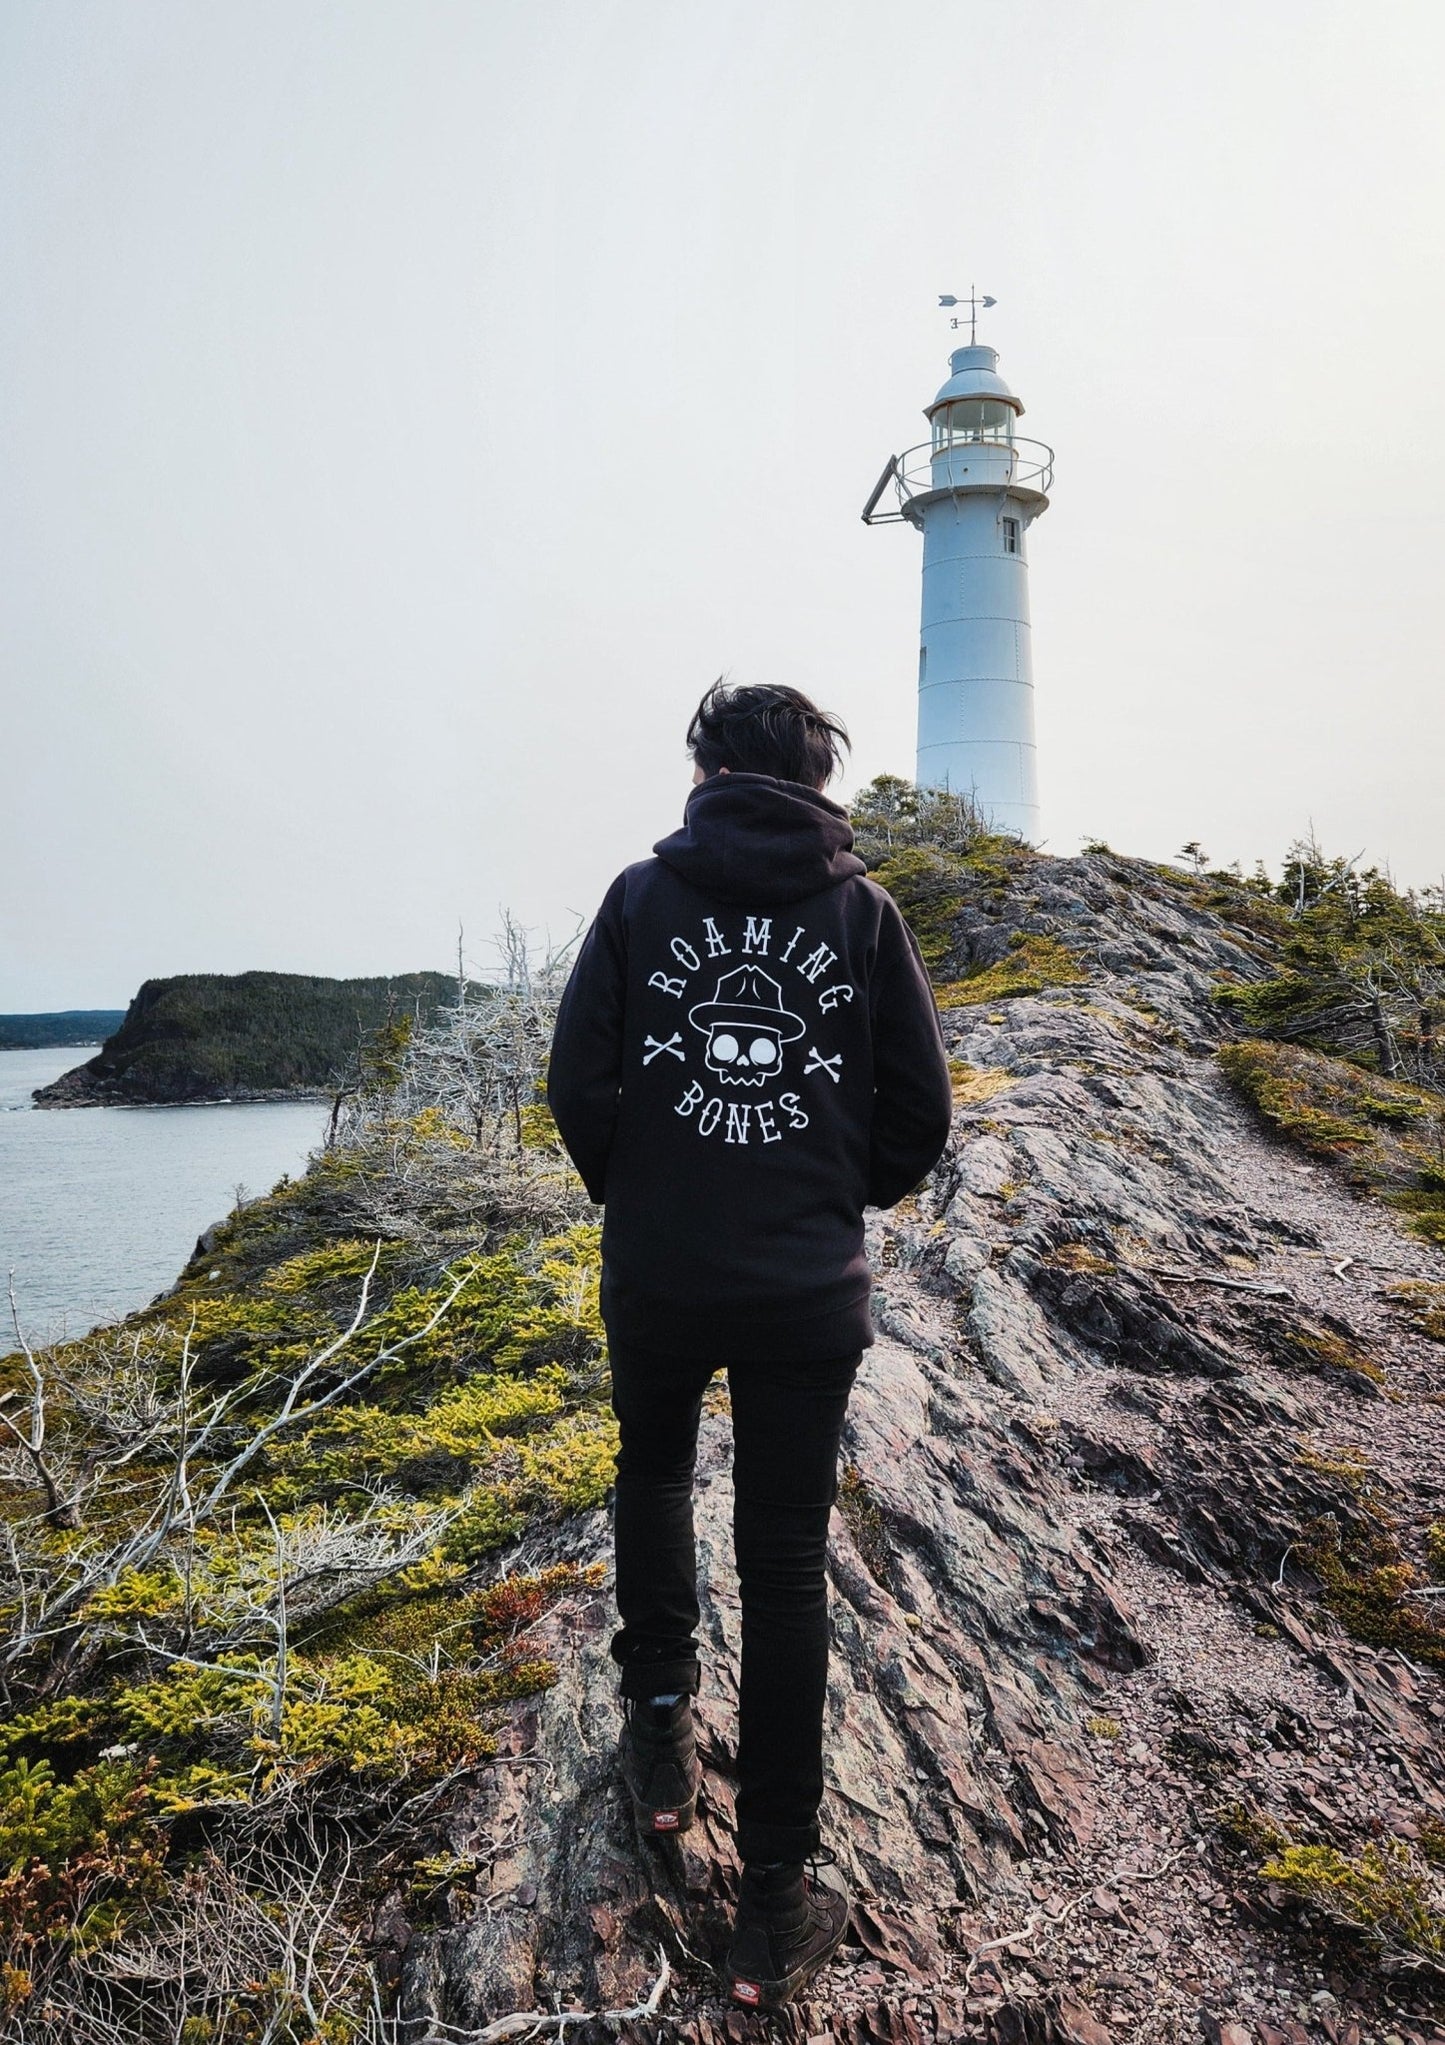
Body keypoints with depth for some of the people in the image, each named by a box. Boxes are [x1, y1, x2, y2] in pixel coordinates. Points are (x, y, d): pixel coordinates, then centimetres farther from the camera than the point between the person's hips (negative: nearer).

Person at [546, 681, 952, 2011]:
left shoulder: (641, 895, -3)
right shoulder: (864, 910, -2)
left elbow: (579, 1081, -6)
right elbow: (922, 1112, -2)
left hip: (655, 1278, 1)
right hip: (810, 1292, 0)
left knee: (653, 1474, 29)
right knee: (786, 1566, 9)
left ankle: (661, 1724, 34)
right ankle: (778, 1901, 19)